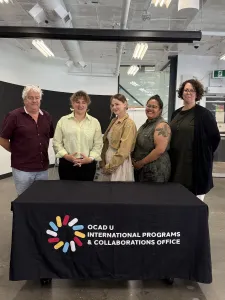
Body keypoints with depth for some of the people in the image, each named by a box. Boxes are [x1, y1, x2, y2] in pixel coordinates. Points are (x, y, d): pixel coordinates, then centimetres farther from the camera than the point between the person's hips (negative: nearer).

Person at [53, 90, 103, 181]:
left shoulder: (95, 122, 6)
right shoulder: (63, 120, 5)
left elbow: (98, 144, 2)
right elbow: (56, 142, 2)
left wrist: (90, 158, -12)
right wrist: (66, 156, -12)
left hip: (88, 164, 1)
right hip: (67, 164, 0)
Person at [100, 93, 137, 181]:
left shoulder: (129, 123, -14)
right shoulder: (114, 121, 10)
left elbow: (124, 151, -18)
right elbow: (106, 143, 11)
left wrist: (110, 166, -14)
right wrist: (103, 163, 3)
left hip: (119, 164, -7)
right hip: (108, 161, 7)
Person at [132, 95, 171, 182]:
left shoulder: (161, 125, -14)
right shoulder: (146, 124, 11)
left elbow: (160, 150, -24)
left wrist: (141, 163, -17)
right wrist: (135, 161, 3)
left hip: (155, 170, -8)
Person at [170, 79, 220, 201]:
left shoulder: (203, 113, -7)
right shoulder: (176, 113, 10)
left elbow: (215, 137, -6)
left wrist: (204, 154, -2)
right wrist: (171, 156, 13)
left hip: (196, 162, -5)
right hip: (177, 162, 6)